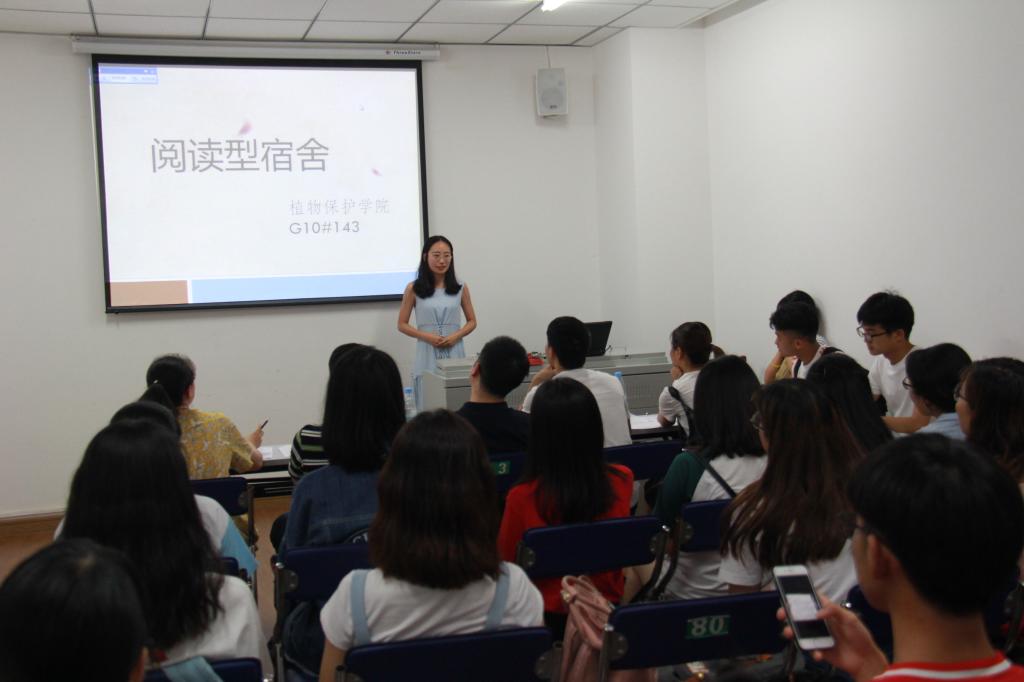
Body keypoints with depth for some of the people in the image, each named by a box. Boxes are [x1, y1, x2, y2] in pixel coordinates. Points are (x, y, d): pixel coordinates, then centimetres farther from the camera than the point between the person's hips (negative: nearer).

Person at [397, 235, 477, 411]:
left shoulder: (460, 288, 5)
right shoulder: (414, 289, 1)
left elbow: (472, 321, 11)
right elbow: (402, 324, 5)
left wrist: (455, 336, -8)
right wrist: (426, 336, -11)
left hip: (454, 353, 1)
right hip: (427, 354, -1)